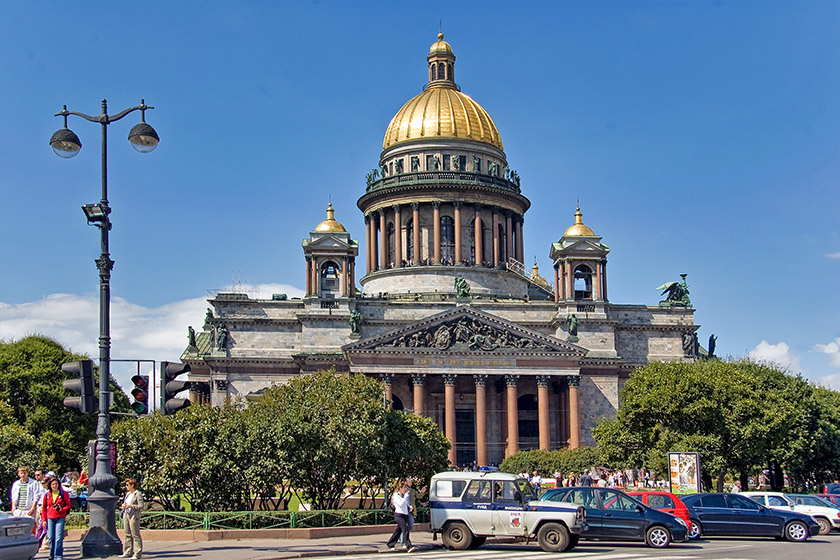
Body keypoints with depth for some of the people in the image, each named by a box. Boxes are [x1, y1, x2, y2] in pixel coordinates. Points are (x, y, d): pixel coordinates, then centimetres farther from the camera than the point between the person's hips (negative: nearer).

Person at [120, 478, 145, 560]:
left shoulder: (138, 494, -9)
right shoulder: (128, 493, 15)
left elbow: (141, 506, -14)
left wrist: (131, 506, -20)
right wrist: (123, 506, 5)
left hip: (134, 516, -8)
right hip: (126, 515, 8)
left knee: (135, 535, -5)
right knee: (127, 534, 12)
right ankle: (128, 552, 19)